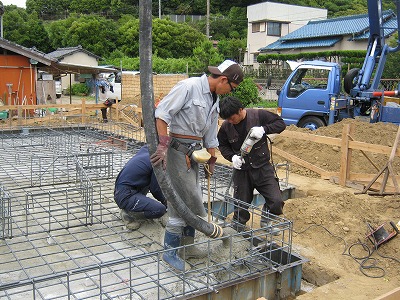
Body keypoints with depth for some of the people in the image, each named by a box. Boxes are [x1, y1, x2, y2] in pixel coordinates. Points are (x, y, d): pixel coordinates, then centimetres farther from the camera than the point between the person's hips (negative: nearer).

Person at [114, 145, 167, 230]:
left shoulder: (145, 149, 7)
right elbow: (155, 189, -7)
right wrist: (164, 202, 13)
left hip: (119, 190, 10)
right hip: (125, 197, -10)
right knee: (161, 210, -18)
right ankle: (128, 214, -5)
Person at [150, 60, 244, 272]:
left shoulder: (214, 99, 13)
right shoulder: (188, 87, -14)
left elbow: (210, 134, 20)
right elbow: (162, 113, -19)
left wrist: (211, 161, 22)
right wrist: (163, 145, -26)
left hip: (194, 151, 9)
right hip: (178, 149, -8)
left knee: (189, 199, 13)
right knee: (190, 199, -5)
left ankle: (187, 245, 26)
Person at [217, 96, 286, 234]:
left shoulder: (258, 115, -11)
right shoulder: (226, 126, -6)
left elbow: (281, 123, -6)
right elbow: (223, 145, 9)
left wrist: (263, 129, -23)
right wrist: (232, 156, -11)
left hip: (262, 167, -1)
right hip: (241, 170, 1)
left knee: (276, 202, -8)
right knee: (241, 210, 5)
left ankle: (266, 222, 23)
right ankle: (238, 228, 33)